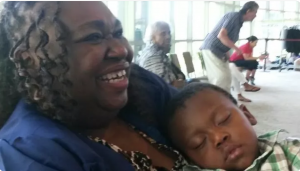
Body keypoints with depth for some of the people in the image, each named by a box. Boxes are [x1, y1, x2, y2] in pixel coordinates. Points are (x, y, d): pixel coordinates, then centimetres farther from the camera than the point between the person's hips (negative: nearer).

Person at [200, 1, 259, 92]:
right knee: (222, 77, -13)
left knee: (226, 77, 9)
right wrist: (236, 48, -18)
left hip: (219, 51, 10)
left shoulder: (239, 21, 13)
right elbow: (221, 35, -25)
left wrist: (227, 53, 8)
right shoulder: (234, 16, -16)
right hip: (211, 49, -10)